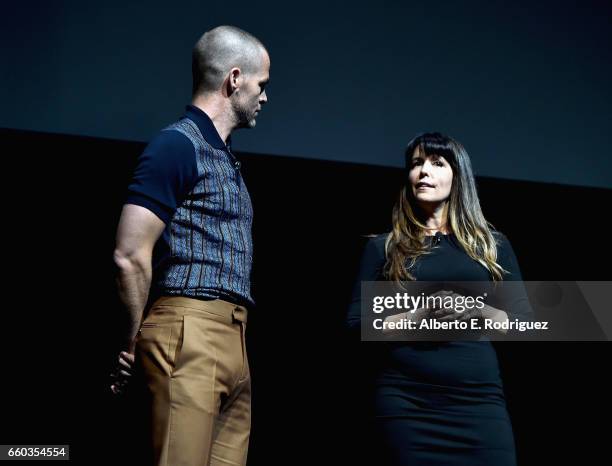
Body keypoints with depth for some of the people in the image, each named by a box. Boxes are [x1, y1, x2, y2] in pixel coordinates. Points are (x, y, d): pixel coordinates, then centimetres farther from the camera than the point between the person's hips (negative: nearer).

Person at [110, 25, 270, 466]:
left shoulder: (226, 157, 22)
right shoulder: (178, 144, -7)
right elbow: (130, 256, -13)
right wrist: (137, 341, -2)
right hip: (190, 333, -9)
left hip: (234, 340, 9)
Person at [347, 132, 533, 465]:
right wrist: (419, 316, -12)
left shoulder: (492, 244, 12)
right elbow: (357, 324, 2)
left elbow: (525, 322, 9)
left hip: (480, 399, 1)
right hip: (406, 401, -1)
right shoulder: (384, 247, 8)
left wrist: (477, 311, -10)